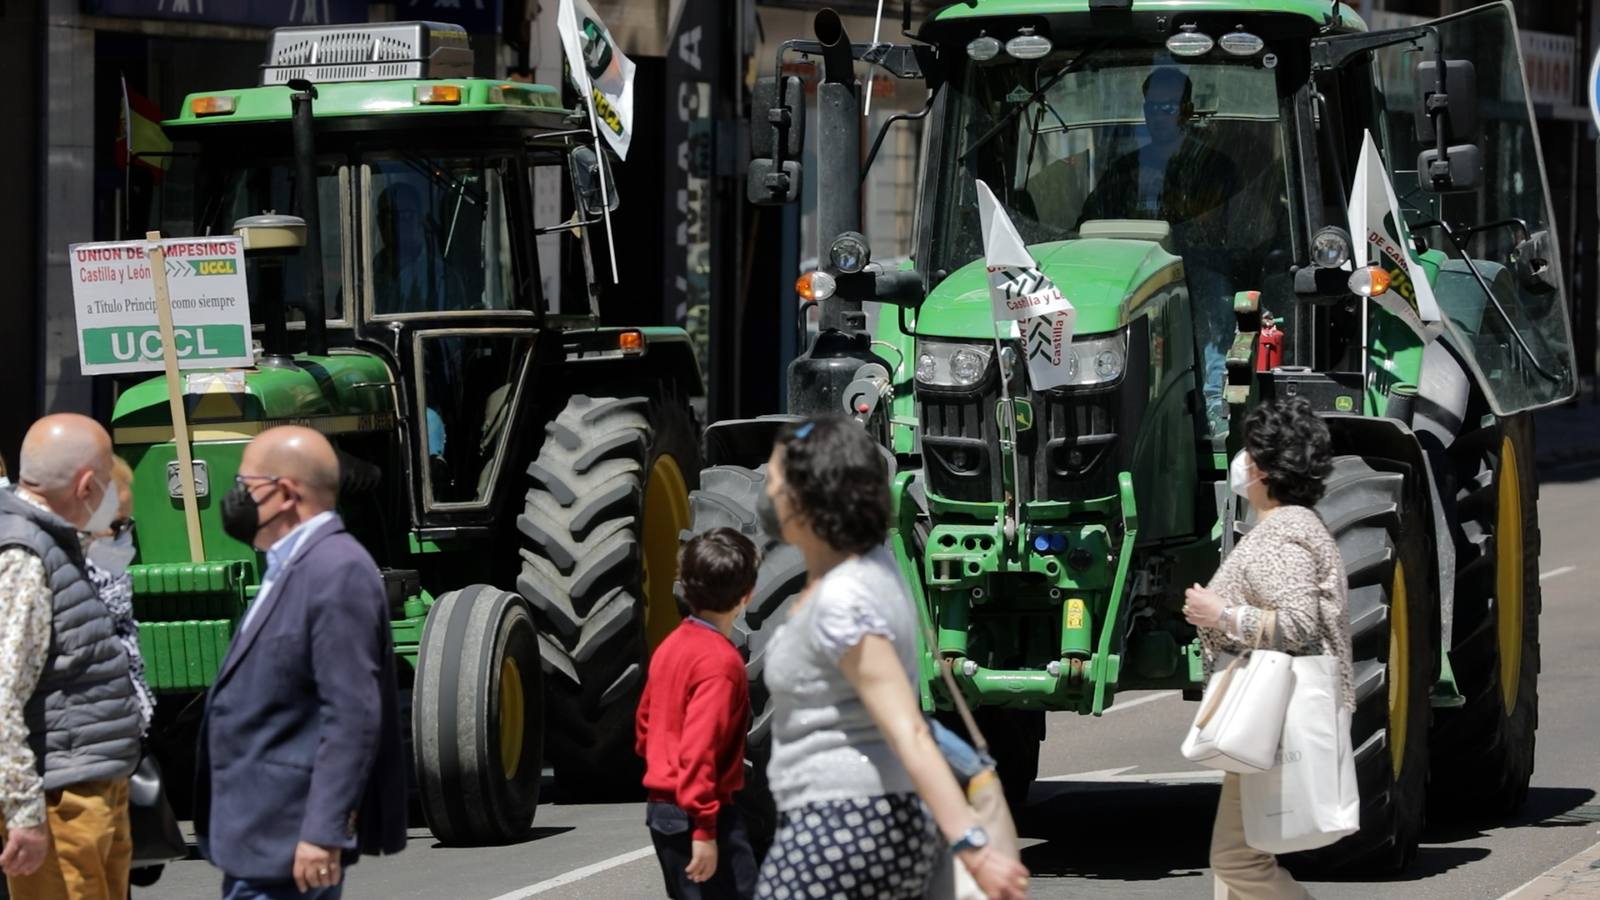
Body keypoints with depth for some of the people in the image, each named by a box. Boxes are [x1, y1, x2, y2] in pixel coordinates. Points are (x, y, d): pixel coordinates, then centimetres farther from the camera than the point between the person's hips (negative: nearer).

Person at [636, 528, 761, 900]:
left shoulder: (671, 646, 9)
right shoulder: (720, 661, -18)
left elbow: (646, 721, 18)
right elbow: (699, 749, -24)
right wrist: (705, 830, -24)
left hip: (660, 808, 9)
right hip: (699, 813, -9)